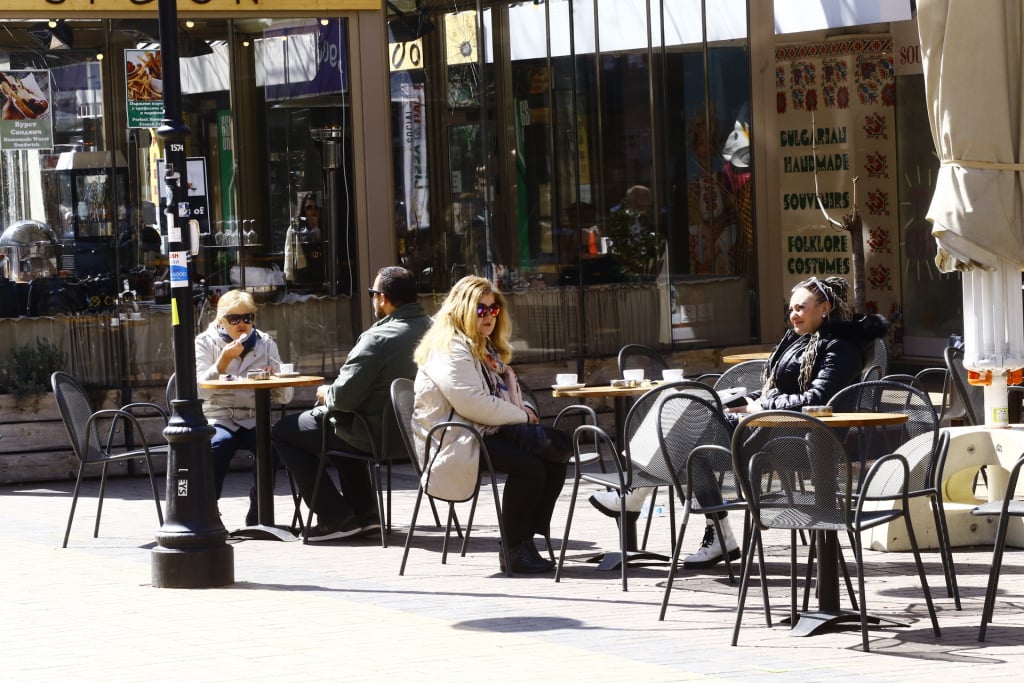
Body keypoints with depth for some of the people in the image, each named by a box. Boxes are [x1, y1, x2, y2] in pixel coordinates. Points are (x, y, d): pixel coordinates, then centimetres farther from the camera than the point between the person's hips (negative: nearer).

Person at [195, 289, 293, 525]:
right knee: (220, 442, -35)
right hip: (217, 419, -2)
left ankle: (258, 515, -14)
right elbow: (200, 391, -12)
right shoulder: (205, 343, 4)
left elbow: (285, 397, 6)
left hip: (254, 420, 2)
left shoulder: (265, 344, 11)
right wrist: (224, 360, -21)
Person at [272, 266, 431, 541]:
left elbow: (343, 397, -25)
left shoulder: (379, 338, -26)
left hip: (373, 435, -8)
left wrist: (325, 393, -2)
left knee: (283, 432, 10)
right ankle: (364, 512, 32)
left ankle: (335, 517, 6)